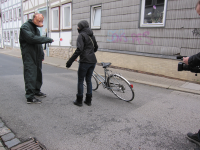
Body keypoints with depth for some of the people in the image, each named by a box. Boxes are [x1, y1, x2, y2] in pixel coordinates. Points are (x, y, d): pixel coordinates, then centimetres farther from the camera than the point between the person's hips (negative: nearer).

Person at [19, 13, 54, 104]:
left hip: (37, 57, 9)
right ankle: (30, 97, -1)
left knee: (38, 74, 14)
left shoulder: (36, 28, 19)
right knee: (30, 76, -8)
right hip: (29, 57, -9)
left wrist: (42, 54, 15)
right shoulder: (25, 27, -9)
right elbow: (32, 38, -25)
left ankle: (36, 91, 29)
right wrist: (48, 39, -22)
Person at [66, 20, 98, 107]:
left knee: (80, 81, 5)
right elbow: (96, 47, 25)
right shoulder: (92, 35, 15)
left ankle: (79, 101, 13)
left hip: (85, 61, -7)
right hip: (93, 61, 7)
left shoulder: (82, 35, -7)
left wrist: (70, 61, -18)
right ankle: (88, 100, 20)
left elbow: (79, 49, -19)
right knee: (88, 80, 15)